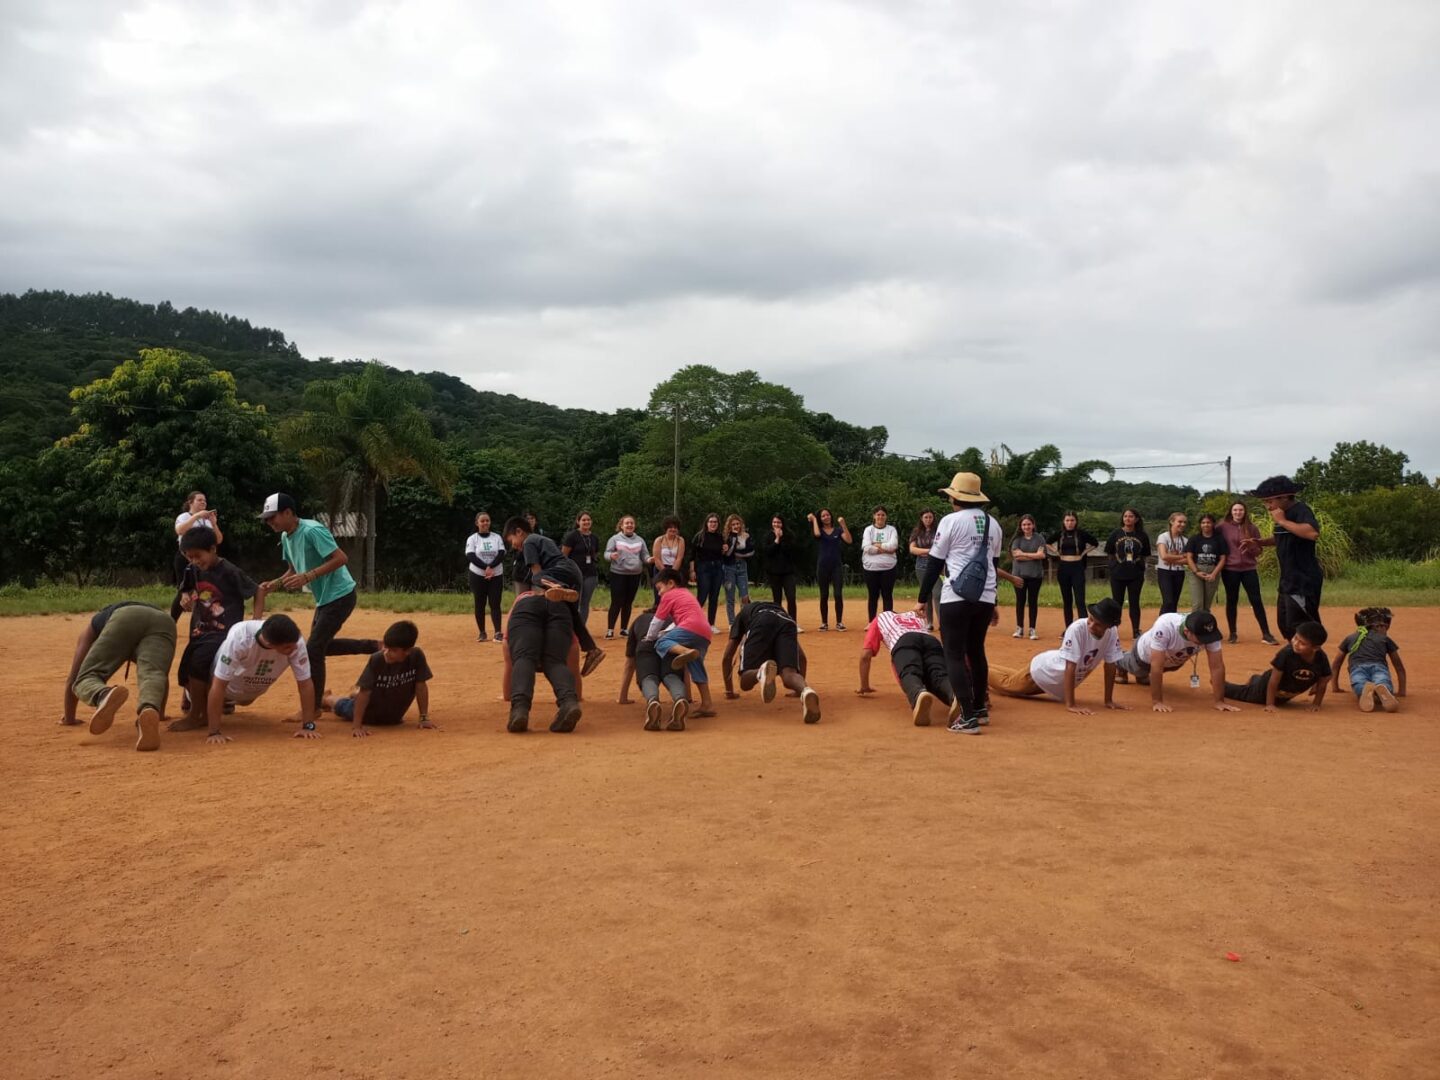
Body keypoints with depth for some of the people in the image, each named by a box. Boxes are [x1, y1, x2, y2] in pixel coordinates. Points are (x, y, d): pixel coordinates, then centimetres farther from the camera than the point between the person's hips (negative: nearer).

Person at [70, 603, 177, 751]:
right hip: (163, 623, 2)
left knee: (87, 678, -3)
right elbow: (162, 671, 48)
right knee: (152, 674, -18)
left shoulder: (96, 622, 42)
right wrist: (161, 712, 56)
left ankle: (103, 696, -41)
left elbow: (75, 674, 38)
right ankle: (149, 710, -54)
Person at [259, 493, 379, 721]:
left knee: (313, 650, -9)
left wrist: (307, 577, -33)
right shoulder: (286, 537, 6)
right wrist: (276, 583, -2)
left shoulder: (312, 531, -22)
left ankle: (312, 708, 2)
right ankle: (374, 646, 31)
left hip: (340, 595, -10)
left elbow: (341, 558, -29)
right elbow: (294, 572, 16)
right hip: (324, 598, 10)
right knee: (321, 645, 21)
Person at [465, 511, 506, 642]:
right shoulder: (472, 539, 0)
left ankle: (498, 633, -9)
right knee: (480, 604, 4)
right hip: (478, 576, -1)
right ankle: (481, 633, 11)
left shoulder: (497, 537, 5)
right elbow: (470, 557, -13)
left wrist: (490, 567, -22)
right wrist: (486, 568, -25)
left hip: (496, 576, 1)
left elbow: (501, 555, -7)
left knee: (495, 604, -4)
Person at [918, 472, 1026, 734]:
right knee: (976, 651, 21)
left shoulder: (951, 521, -6)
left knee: (955, 655, -3)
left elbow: (935, 564, -4)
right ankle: (980, 709, 29)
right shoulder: (993, 524, 12)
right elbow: (994, 565, 18)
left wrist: (922, 599, 2)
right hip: (985, 599, 6)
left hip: (957, 598, -6)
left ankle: (969, 718, -10)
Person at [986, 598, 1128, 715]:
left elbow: (1110, 666, -15)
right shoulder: (1077, 629, -39)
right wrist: (1070, 704, -40)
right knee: (1007, 683, 19)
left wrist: (1109, 701, -14)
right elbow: (1070, 667, -39)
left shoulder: (1112, 632, -24)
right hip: (1044, 669, -6)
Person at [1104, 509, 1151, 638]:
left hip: (1136, 575, 0)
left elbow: (1145, 556, 9)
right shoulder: (1116, 534, 1)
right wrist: (1119, 562, 0)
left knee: (1134, 603, 5)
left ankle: (1136, 632, 12)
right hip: (1117, 574, 0)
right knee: (1117, 603, 5)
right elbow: (1110, 553, 6)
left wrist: (1137, 563, -1)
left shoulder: (1142, 536, 2)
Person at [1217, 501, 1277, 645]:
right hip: (1230, 569, -1)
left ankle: (1266, 634, 2)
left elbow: (1258, 551, 6)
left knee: (1256, 601, -1)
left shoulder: (1252, 528, 4)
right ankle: (1233, 634, 15)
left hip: (1249, 569, 1)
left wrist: (1251, 546, -15)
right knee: (1231, 601, 6)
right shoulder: (1223, 527, -1)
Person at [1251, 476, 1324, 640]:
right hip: (1288, 581, 10)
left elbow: (1313, 533, -36)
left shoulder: (1300, 510, -16)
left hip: (1304, 582, -10)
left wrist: (1282, 521, -27)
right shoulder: (1284, 514, 11)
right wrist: (1259, 542, 11)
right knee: (1285, 625, 17)